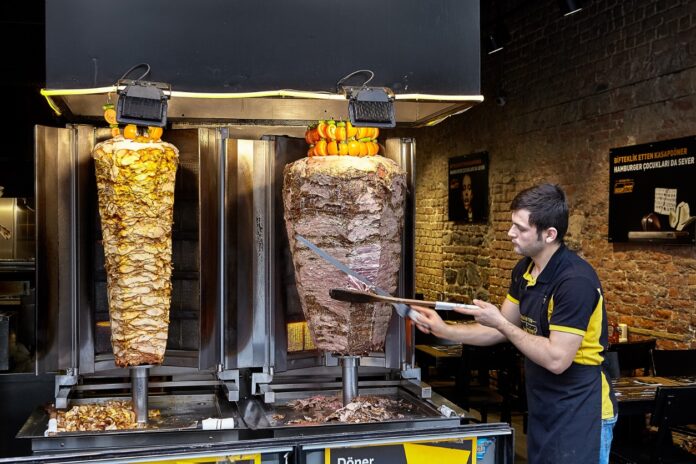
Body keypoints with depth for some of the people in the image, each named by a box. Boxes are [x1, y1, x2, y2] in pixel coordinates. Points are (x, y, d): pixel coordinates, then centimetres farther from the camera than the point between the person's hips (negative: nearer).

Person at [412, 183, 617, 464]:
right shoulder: (525, 270, 3)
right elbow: (501, 332, 10)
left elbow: (556, 359, -27)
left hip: (579, 415, -8)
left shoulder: (576, 281, -24)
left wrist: (500, 322, -21)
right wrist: (444, 330, 0)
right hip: (542, 410, 8)